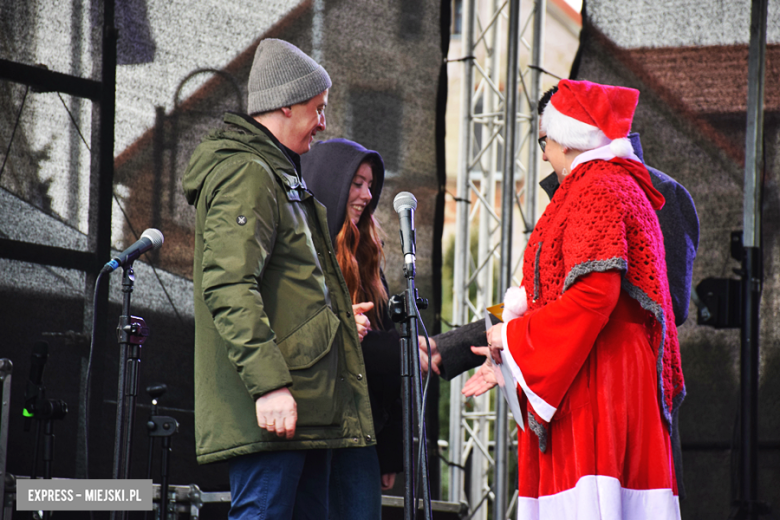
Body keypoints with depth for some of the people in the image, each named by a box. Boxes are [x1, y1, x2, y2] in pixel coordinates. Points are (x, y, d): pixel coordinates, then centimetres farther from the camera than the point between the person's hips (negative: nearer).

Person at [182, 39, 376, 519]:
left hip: (306, 408, 11)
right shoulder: (245, 175, -10)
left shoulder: (279, 177, 25)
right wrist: (268, 384, -26)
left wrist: (335, 321, 24)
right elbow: (228, 288, -21)